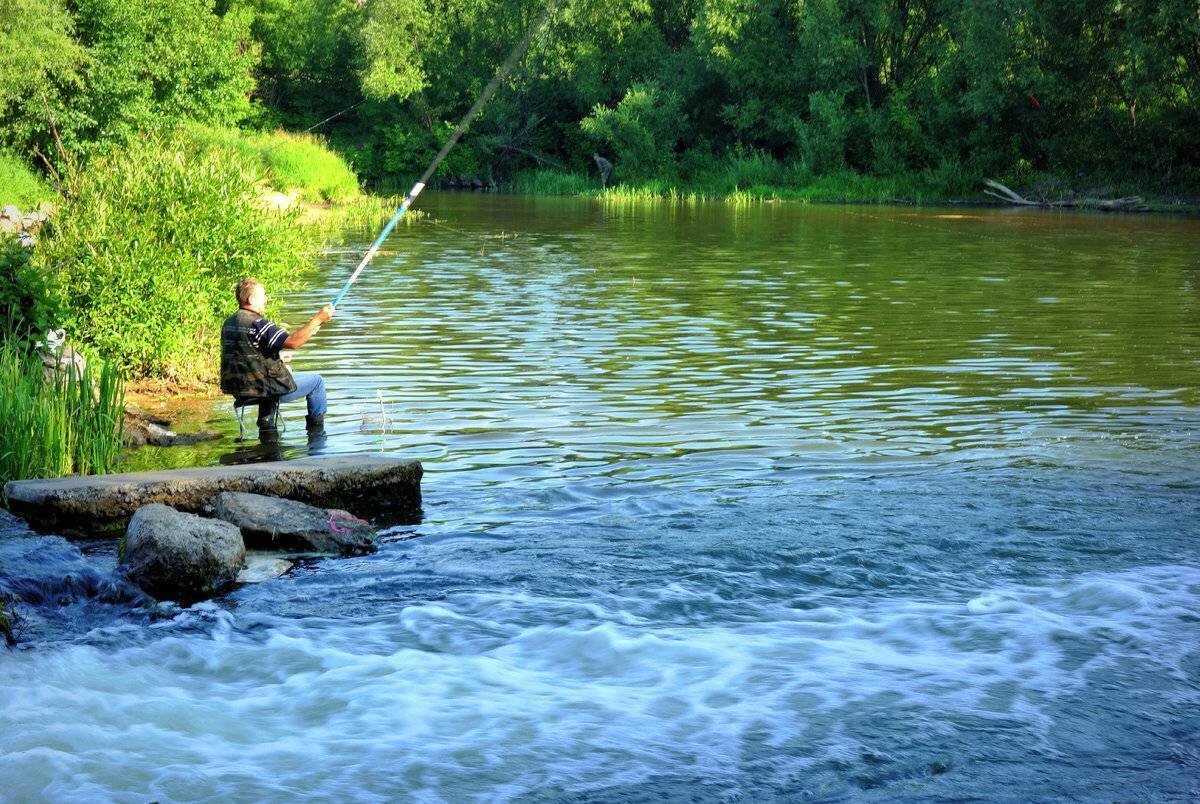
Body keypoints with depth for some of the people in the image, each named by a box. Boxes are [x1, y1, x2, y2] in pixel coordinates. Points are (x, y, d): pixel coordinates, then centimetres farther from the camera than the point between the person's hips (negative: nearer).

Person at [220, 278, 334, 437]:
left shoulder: (228, 323, 8)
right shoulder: (257, 323, -20)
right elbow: (293, 342, -27)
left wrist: (279, 357, 27)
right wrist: (318, 319, -21)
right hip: (261, 387, -8)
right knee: (316, 380, 9)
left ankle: (266, 427, 31)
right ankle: (317, 432, 17)